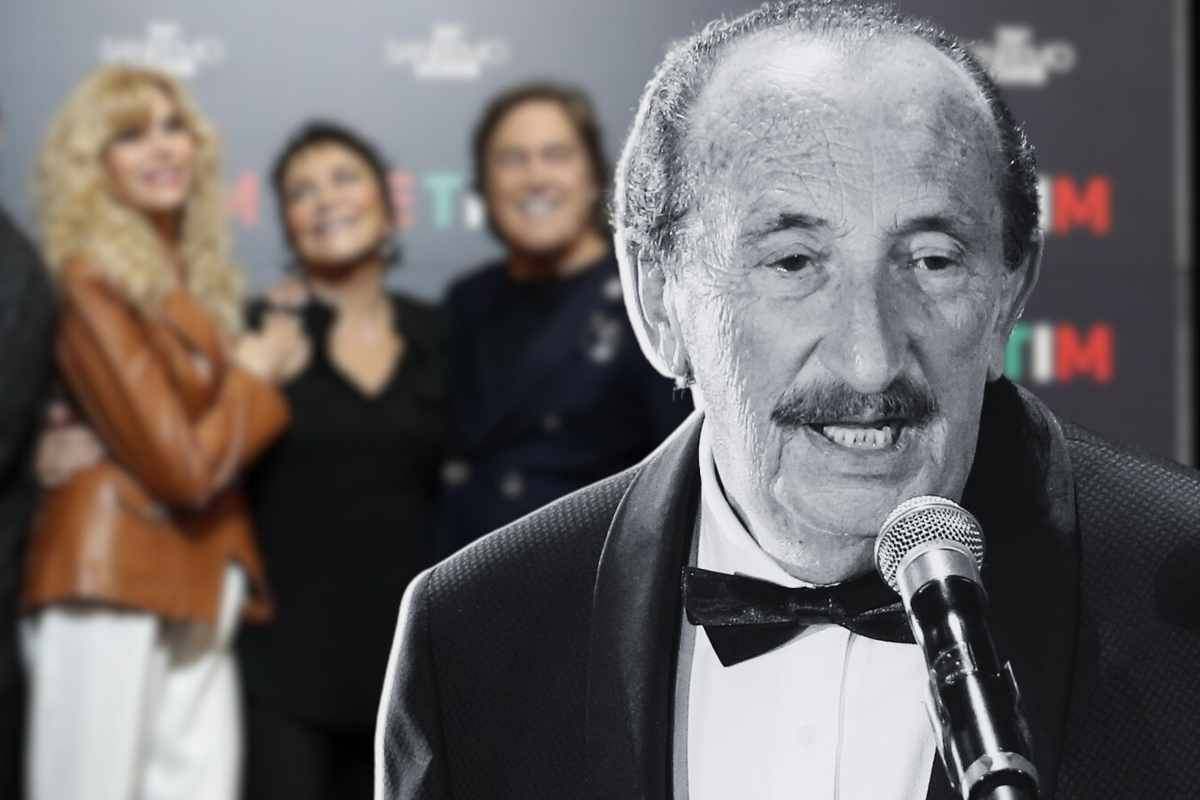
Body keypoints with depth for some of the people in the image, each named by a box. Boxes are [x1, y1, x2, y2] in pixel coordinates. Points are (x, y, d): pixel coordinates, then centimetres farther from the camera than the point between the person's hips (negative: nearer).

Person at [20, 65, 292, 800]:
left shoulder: (195, 280, 15)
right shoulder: (92, 284, -10)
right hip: (114, 585, -8)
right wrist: (256, 374, -1)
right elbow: (183, 465, -14)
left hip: (198, 588, 8)